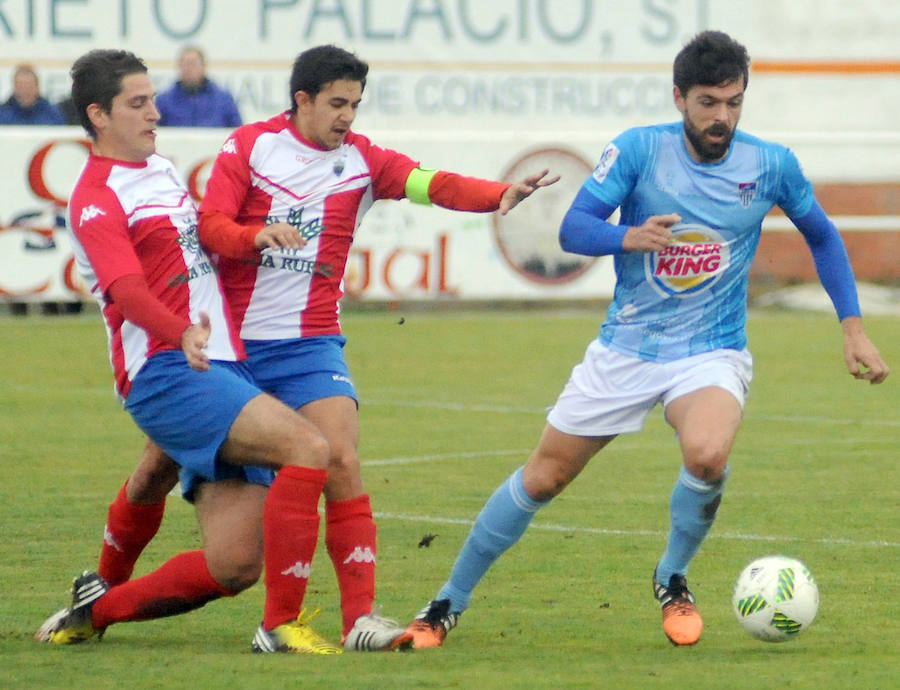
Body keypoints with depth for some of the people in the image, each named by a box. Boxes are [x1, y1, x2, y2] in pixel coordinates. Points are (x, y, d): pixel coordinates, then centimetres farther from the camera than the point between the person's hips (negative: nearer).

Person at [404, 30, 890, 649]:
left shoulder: (772, 165, -5)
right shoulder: (639, 150, -10)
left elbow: (822, 236, 12)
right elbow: (573, 229, -13)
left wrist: (854, 330, 8)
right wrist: (628, 237, -34)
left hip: (711, 352, -1)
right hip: (626, 349, 1)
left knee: (708, 455, -32)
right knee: (543, 478, 4)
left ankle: (673, 581, -4)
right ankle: (449, 603, 23)